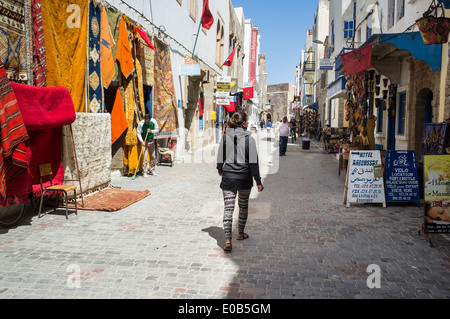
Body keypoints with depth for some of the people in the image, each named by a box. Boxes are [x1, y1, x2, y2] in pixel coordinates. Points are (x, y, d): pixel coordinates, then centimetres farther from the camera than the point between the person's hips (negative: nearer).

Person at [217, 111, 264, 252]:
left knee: (228, 207, 0)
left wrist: (220, 169, 27)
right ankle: (241, 234, 34)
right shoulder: (249, 139, -9)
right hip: (245, 178, -1)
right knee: (243, 206, 18)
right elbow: (253, 162, -9)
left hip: (228, 177, 1)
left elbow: (220, 157, 7)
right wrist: (258, 181, -4)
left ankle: (228, 239, -11)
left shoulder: (225, 137, -2)